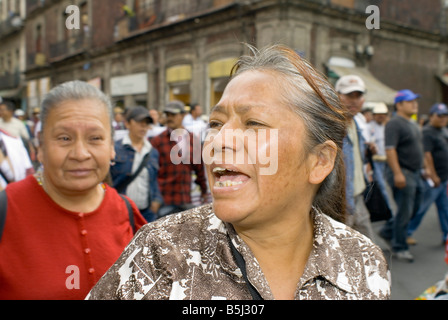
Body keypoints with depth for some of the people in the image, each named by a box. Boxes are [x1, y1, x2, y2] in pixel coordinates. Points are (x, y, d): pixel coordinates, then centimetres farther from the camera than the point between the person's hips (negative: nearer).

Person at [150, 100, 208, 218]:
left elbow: (199, 167, 16)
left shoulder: (192, 140, 8)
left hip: (186, 200, 4)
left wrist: (204, 190, 20)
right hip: (164, 200, -4)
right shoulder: (157, 141, -3)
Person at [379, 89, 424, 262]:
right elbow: (390, 149, -21)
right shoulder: (395, 123, -14)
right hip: (402, 173, -10)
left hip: (415, 172, 10)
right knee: (404, 211, -3)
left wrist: (423, 168, 21)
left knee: (413, 207, 15)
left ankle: (388, 230, 29)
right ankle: (399, 247, 10)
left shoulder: (413, 123, 17)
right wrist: (397, 173, -26)